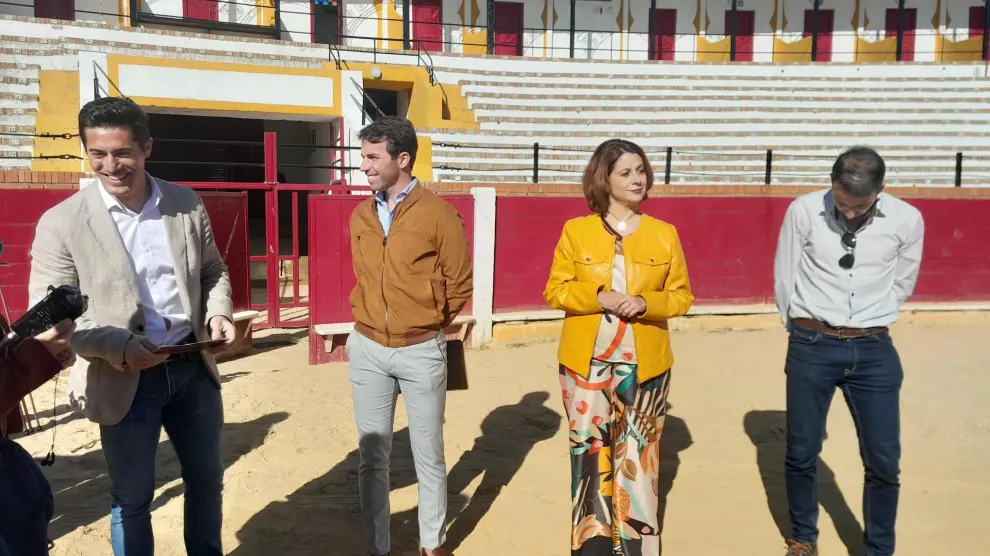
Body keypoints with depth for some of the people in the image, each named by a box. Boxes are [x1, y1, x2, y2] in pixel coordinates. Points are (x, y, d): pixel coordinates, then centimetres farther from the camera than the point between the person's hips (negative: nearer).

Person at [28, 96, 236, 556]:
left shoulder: (187, 204, -1)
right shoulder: (61, 223, -10)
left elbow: (213, 270, 11)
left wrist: (218, 312, -10)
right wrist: (119, 347, -23)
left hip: (193, 367, 3)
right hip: (124, 380, -3)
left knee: (206, 481, 19)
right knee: (132, 498, 14)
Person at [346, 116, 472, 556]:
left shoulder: (439, 215, -11)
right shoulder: (360, 216, 4)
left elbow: (459, 286, -4)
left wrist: (426, 327, 6)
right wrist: (368, 322, 13)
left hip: (421, 352, -4)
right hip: (367, 349, 4)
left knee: (428, 456, 11)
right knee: (372, 456, 11)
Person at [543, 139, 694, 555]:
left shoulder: (664, 234, 3)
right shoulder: (576, 231, 0)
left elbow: (682, 296, 5)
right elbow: (555, 291, 1)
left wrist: (645, 302, -14)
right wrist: (598, 297, -16)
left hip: (645, 364, 1)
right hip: (586, 363, -1)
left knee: (637, 455, 8)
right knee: (590, 450, 5)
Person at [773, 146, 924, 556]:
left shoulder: (907, 220, -5)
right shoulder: (803, 211, -9)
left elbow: (901, 285, 10)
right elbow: (784, 278, 1)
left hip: (874, 350, 1)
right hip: (811, 347, -1)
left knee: (884, 462, 7)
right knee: (801, 454, 11)